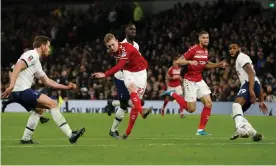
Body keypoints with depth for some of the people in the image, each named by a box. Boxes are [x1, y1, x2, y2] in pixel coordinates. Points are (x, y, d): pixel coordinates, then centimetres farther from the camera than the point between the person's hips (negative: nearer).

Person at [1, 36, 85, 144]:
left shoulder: (36, 62, 26)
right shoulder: (32, 55, -4)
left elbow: (47, 81, 31)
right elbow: (18, 67, -20)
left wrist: (66, 87, 26)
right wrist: (11, 85, -31)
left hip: (16, 94, 10)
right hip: (22, 90, -10)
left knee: (39, 109, 28)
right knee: (52, 103, -10)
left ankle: (26, 139, 21)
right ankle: (71, 135, -11)